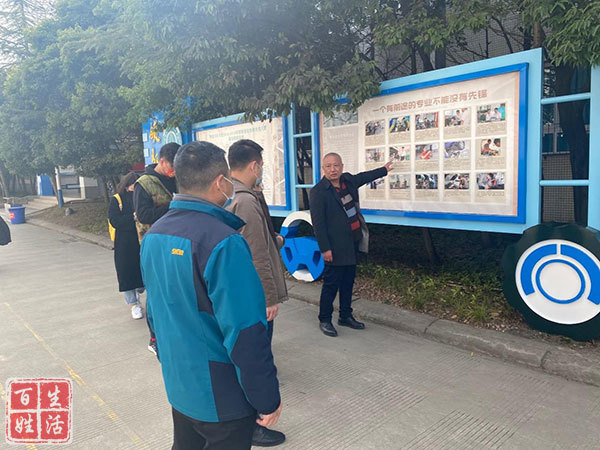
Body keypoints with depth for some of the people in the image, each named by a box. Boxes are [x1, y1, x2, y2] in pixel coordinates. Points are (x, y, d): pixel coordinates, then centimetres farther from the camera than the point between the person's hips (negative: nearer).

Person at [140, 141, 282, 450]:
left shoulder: (153, 235, 0)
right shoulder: (223, 242, -26)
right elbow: (245, 334, -27)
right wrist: (268, 399, -15)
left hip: (177, 385, 8)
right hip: (221, 397, -7)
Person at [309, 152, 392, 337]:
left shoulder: (348, 180, 7)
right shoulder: (318, 192, -14)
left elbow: (363, 177, 30)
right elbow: (317, 223, -15)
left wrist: (384, 170, 43)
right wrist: (325, 248, -18)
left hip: (353, 242, 8)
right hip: (335, 246, -7)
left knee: (348, 281, 16)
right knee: (331, 283, -1)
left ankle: (345, 316, 30)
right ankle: (324, 320, 15)